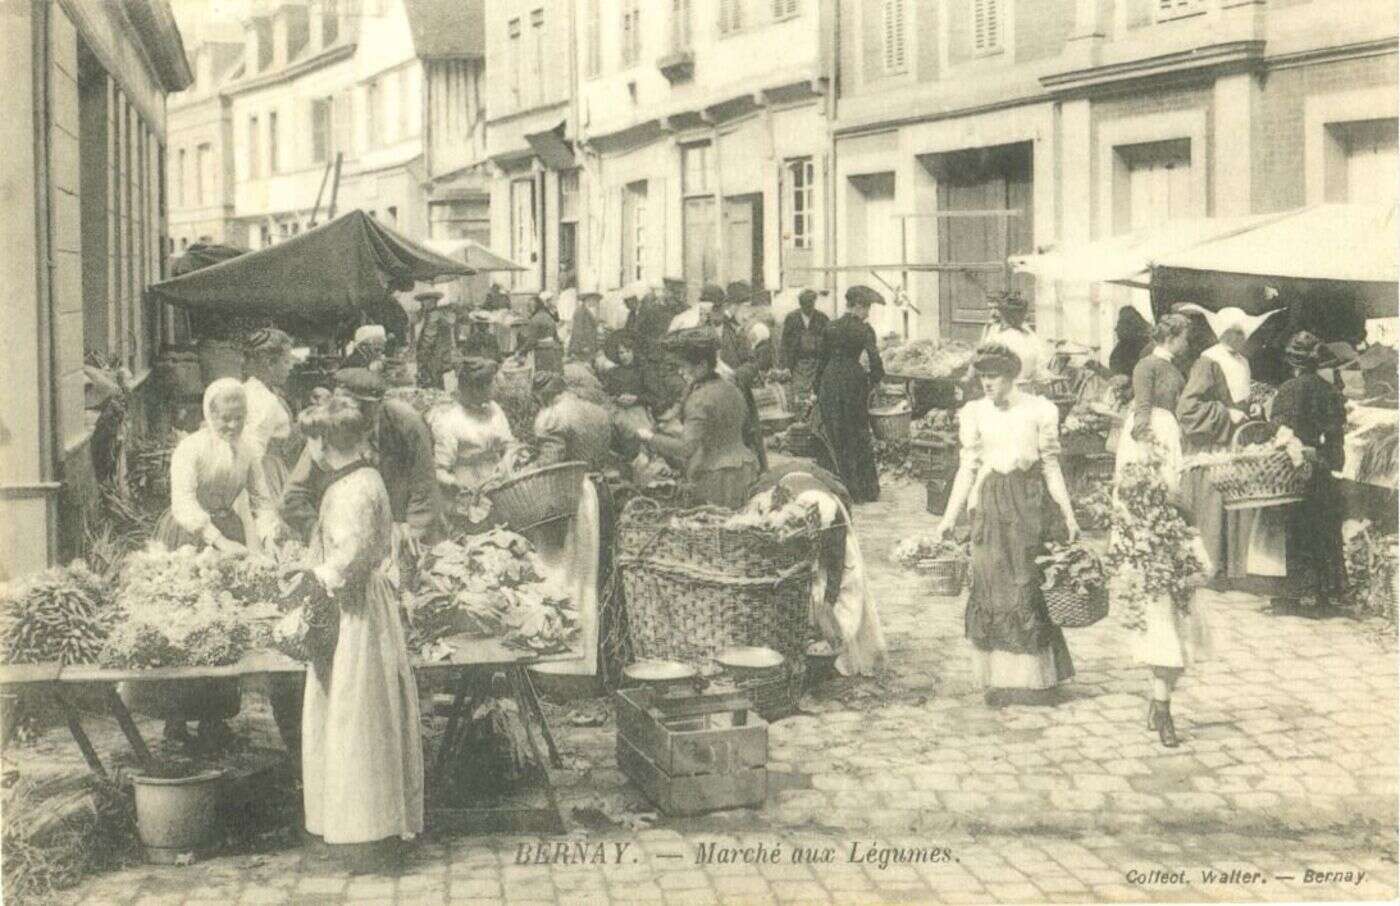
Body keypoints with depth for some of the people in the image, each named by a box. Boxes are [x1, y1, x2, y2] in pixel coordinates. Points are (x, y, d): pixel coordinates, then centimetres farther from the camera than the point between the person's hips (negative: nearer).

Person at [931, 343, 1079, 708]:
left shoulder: (1039, 410, 0)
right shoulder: (975, 413, 5)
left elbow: (1051, 467, 5)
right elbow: (968, 468, 6)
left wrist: (1068, 513, 3)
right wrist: (950, 517, 2)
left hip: (1028, 503, -1)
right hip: (989, 503, 2)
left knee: (1029, 589, -1)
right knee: (992, 591, 0)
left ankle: (1036, 680, 9)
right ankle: (1000, 681, 8)